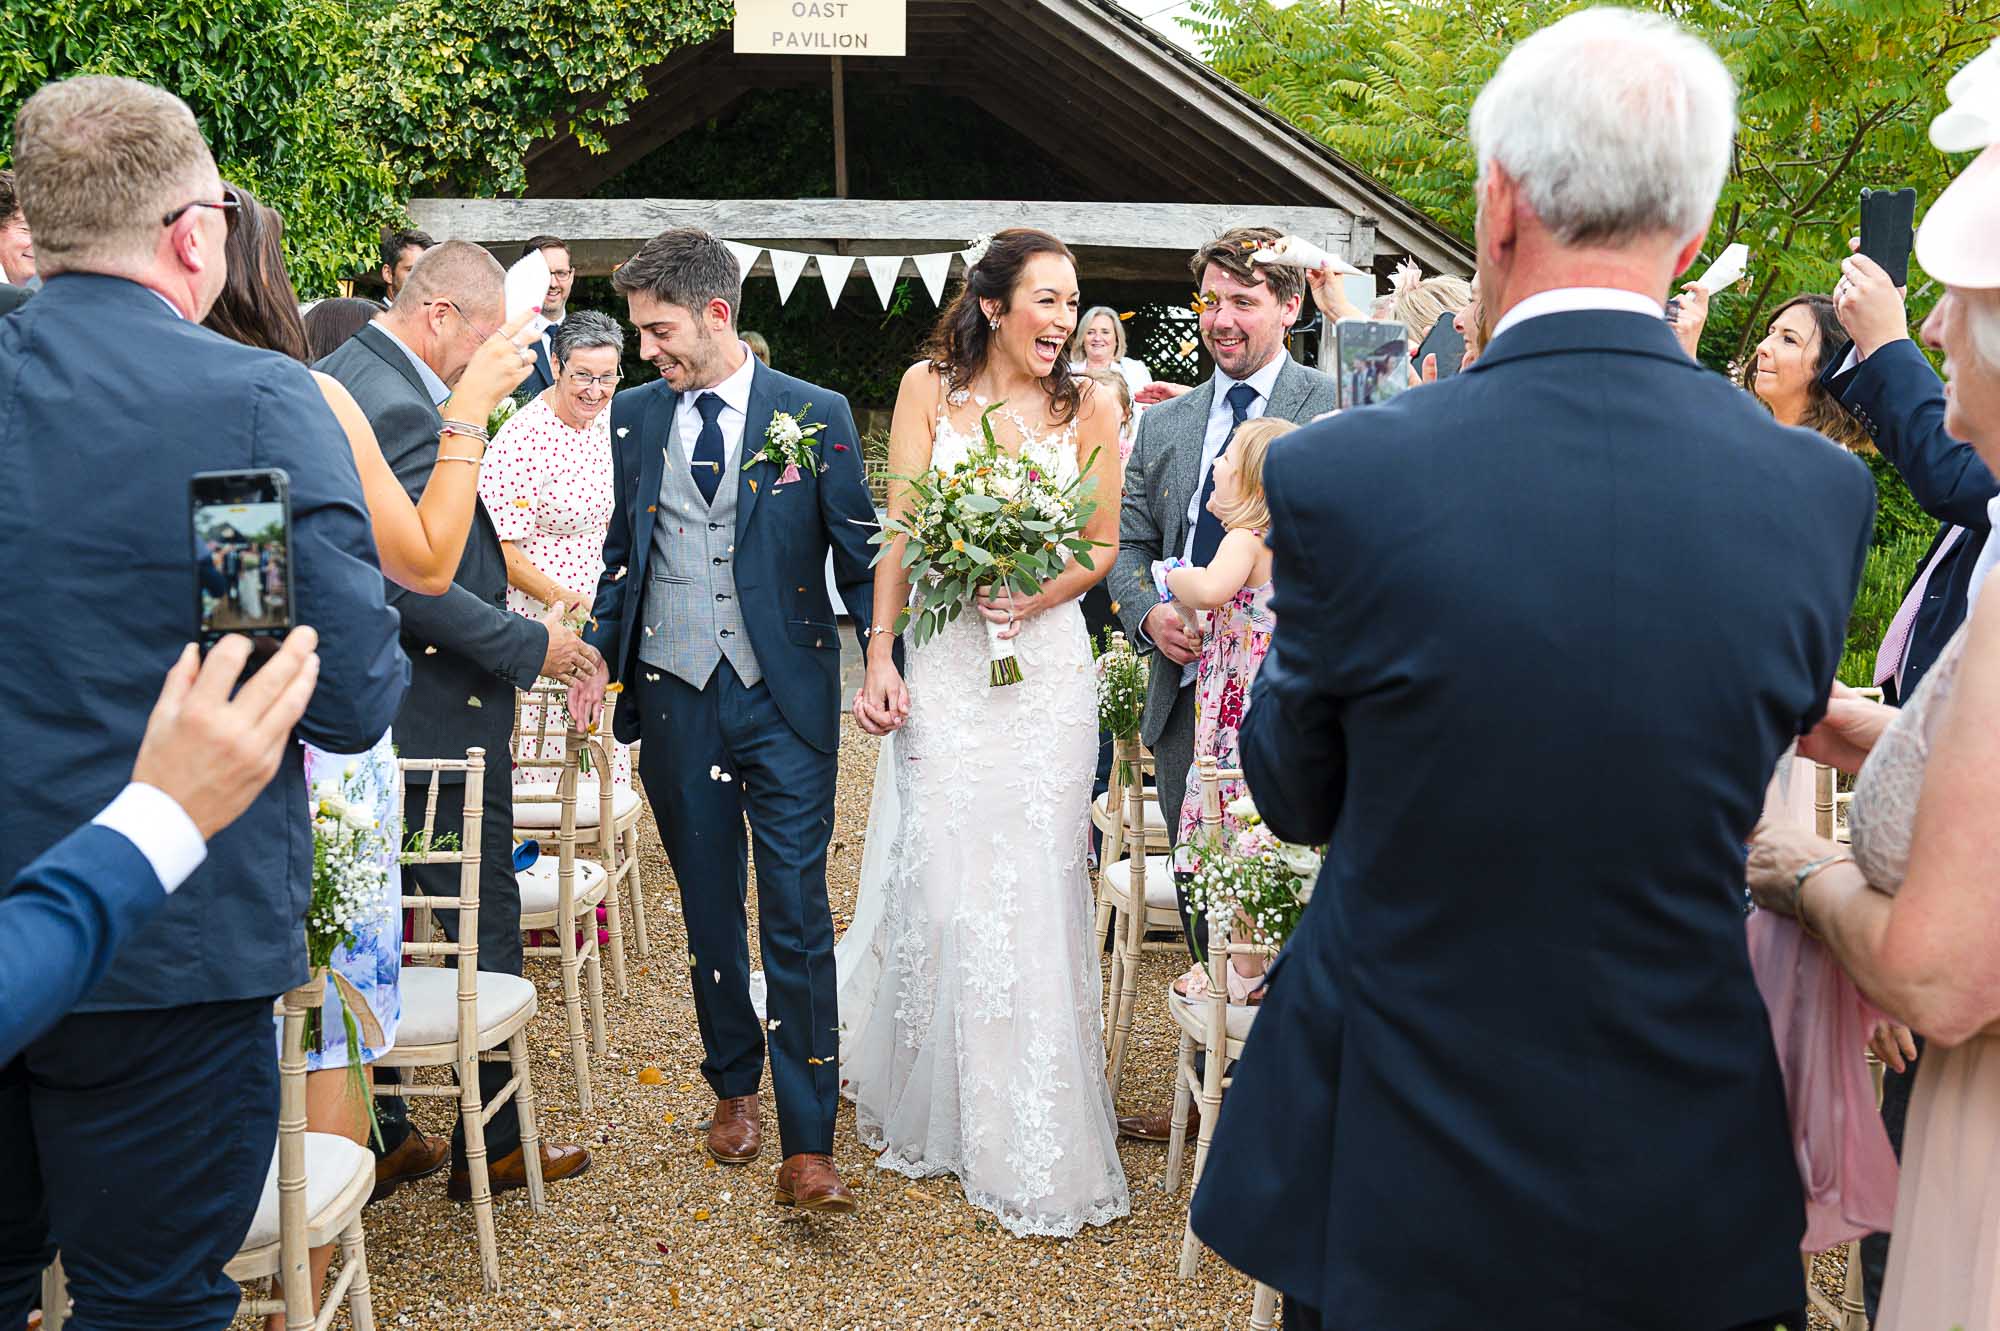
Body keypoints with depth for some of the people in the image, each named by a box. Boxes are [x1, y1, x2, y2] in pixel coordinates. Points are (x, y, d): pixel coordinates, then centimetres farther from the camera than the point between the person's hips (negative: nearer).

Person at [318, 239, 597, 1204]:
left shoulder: (335, 379, 10)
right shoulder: (404, 411, -21)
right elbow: (417, 586, -26)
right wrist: (531, 645, -16)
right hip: (435, 717, -10)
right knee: (483, 929, 4)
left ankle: (375, 1136, 26)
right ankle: (490, 1144, 17)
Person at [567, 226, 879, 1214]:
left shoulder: (817, 415, -2)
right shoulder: (635, 415, 8)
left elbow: (859, 553, 0)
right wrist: (601, 651, 7)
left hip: (785, 698, -3)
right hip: (674, 698, 4)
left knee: (798, 921, -4)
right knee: (709, 910, 13)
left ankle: (808, 1147, 1)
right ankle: (732, 1085, 32)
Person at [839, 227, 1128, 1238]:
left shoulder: (1090, 409, 4)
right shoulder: (929, 389, 2)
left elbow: (1102, 546, 8)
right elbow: (898, 529, 0)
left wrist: (1036, 598, -11)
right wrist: (879, 653, -7)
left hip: (1048, 666, 1)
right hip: (944, 665, -1)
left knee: (1036, 883, 2)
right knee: (940, 878, 0)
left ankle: (1034, 1139, 18)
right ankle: (936, 1109, 23)